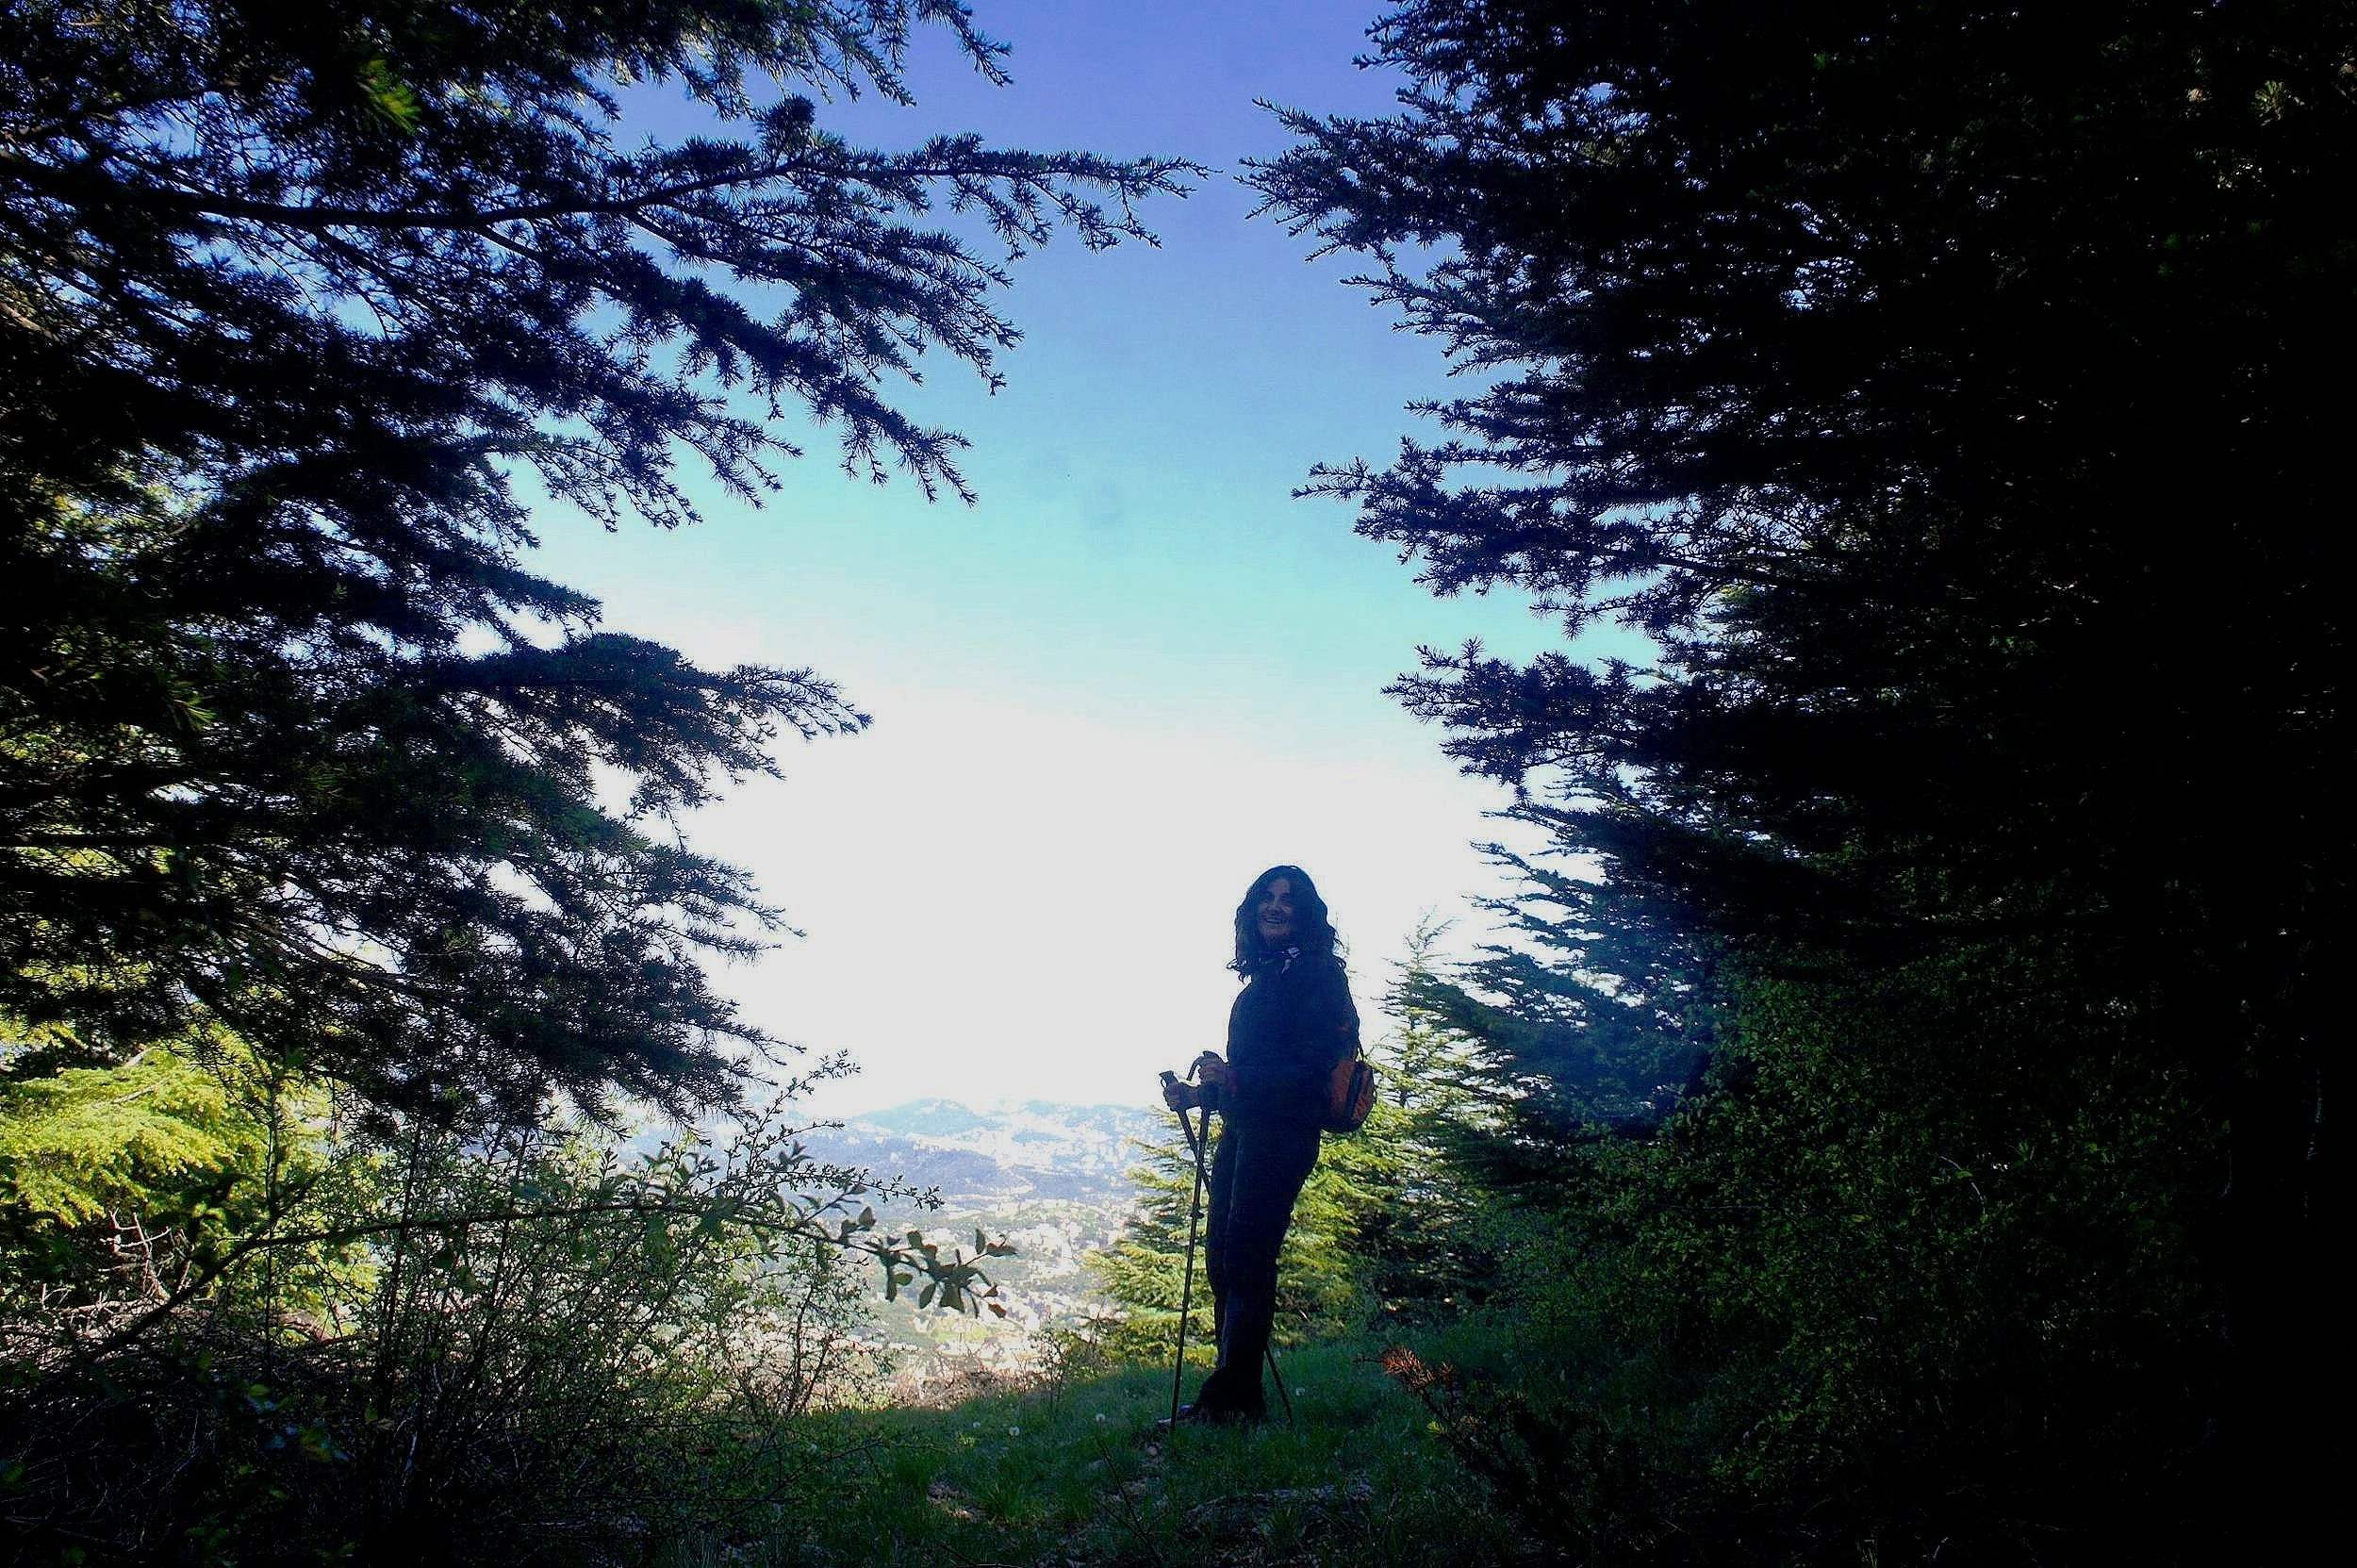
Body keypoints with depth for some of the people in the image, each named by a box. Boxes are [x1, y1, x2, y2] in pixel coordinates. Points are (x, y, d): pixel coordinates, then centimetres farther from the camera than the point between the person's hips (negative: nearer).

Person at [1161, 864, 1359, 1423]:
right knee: (1221, 1256, 7)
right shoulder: (1263, 977, 20)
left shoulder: (1315, 974, -6)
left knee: (1245, 1257, -10)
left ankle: (1230, 1396, -4)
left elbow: (1311, 1067, -16)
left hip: (1281, 1133, -9)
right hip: (1242, 1130, 9)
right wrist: (1200, 1094, 14)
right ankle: (1240, 1396, 13)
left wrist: (1234, 1077, -23)